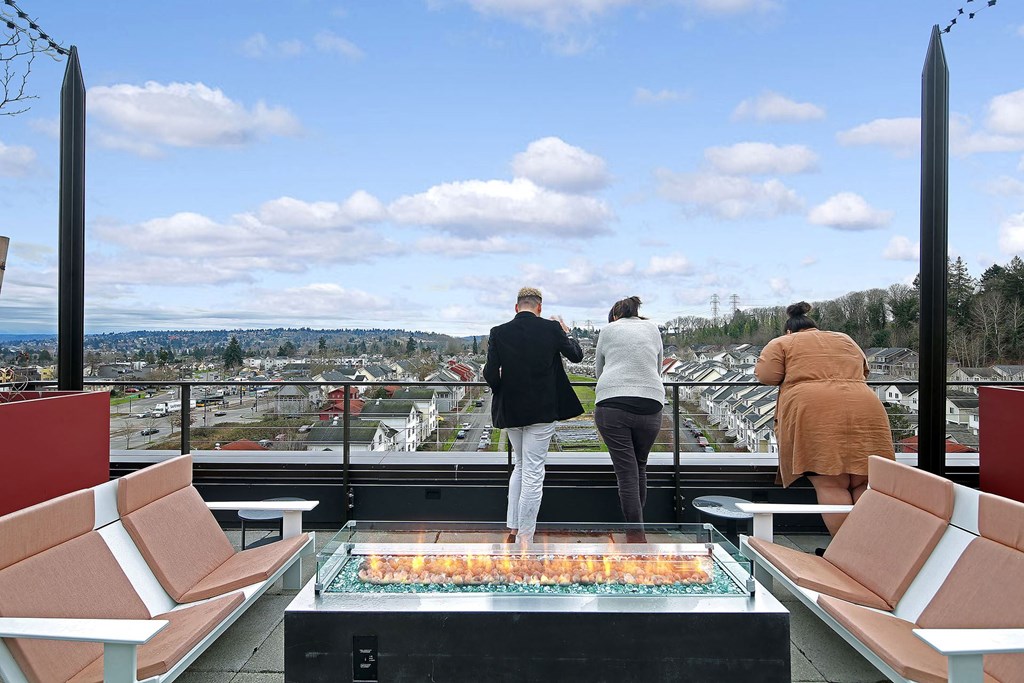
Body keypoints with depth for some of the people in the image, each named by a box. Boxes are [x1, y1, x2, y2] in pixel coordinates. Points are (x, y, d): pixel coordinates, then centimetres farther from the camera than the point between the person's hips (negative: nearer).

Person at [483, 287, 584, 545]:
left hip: (509, 410, 3)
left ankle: (513, 528, 21)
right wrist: (566, 333, 23)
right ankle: (525, 538, 5)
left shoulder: (499, 332, -5)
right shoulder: (551, 328, -7)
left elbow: (490, 374, -7)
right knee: (533, 472, 1)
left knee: (520, 466, 22)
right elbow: (576, 355, 6)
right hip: (542, 410, -3)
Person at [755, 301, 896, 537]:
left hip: (814, 413, -4)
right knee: (864, 484, 6)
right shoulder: (846, 340, 29)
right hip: (864, 410, 4)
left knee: (831, 486, -5)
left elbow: (766, 376, 5)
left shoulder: (782, 343, 15)